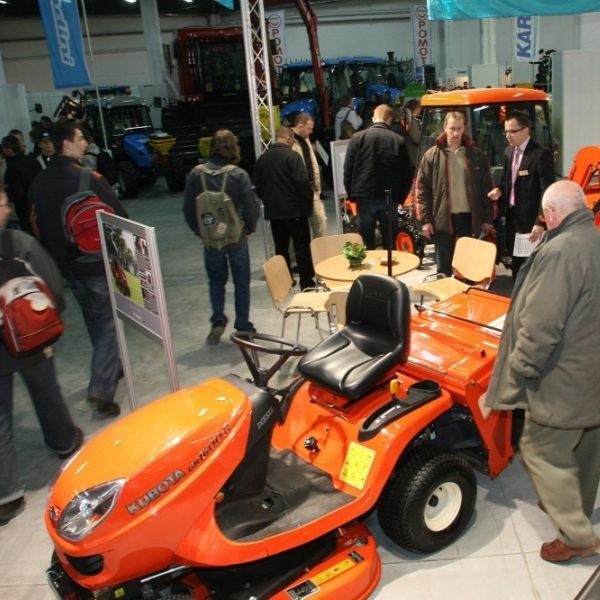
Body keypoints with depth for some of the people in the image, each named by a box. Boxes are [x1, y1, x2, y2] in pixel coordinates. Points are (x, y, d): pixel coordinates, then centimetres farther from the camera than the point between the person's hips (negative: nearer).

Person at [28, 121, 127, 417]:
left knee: (94, 321, 22)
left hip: (66, 264, 7)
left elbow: (37, 226, 10)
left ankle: (111, 368, 39)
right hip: (99, 263, -7)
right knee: (107, 323, 0)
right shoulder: (88, 178, -18)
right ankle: (101, 390, -6)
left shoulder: (38, 182, 3)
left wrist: (54, 257, 19)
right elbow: (119, 218, -16)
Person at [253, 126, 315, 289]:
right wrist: (308, 201, -4)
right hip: (295, 210, -5)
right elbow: (302, 182, -18)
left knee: (281, 248, 13)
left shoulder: (262, 158, 5)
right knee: (302, 246, 2)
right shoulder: (292, 156, -13)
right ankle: (306, 281, 5)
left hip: (273, 210, 5)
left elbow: (257, 184, 10)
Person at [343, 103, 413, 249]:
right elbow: (407, 174, 1)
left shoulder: (358, 138, -2)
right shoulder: (398, 141, -1)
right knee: (390, 244, 8)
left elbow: (348, 170, -3)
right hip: (390, 199, 1)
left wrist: (351, 195, 7)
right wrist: (400, 198, 12)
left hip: (365, 197, 0)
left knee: (366, 245, 5)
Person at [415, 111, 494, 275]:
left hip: (469, 217, 1)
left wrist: (487, 218, 3)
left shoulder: (477, 155, 5)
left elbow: (486, 188, 7)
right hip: (443, 218, -1)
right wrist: (425, 219, -6)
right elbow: (422, 188, -1)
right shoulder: (432, 155, 1)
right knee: (444, 266, 5)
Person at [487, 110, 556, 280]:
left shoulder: (542, 154, -13)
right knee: (516, 264, 14)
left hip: (530, 219, -7)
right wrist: (500, 190, 0)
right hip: (511, 216, 7)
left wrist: (541, 223, -21)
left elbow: (548, 192, -16)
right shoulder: (509, 152, 11)